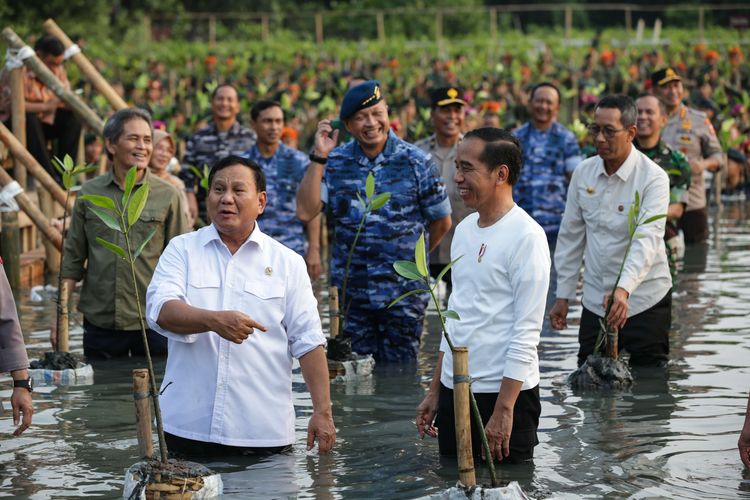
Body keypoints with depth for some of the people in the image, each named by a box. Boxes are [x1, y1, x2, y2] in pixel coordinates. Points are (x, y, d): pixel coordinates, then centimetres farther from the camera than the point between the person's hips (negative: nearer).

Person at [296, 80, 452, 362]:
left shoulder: (415, 162, -3)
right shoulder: (335, 163, 2)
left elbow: (441, 222, 7)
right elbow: (305, 212, -10)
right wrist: (319, 157, -12)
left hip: (404, 294, -2)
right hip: (351, 294, 2)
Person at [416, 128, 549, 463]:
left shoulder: (526, 237, -13)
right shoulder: (464, 230, 12)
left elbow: (527, 333, -16)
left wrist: (504, 409, -20)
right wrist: (435, 391, 17)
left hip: (503, 392, -8)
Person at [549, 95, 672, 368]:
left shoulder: (653, 178, -14)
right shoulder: (583, 173, 2)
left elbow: (647, 240, -27)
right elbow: (570, 236, 9)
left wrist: (623, 290, -41)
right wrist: (562, 296, 8)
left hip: (645, 301, -5)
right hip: (595, 301, 5)